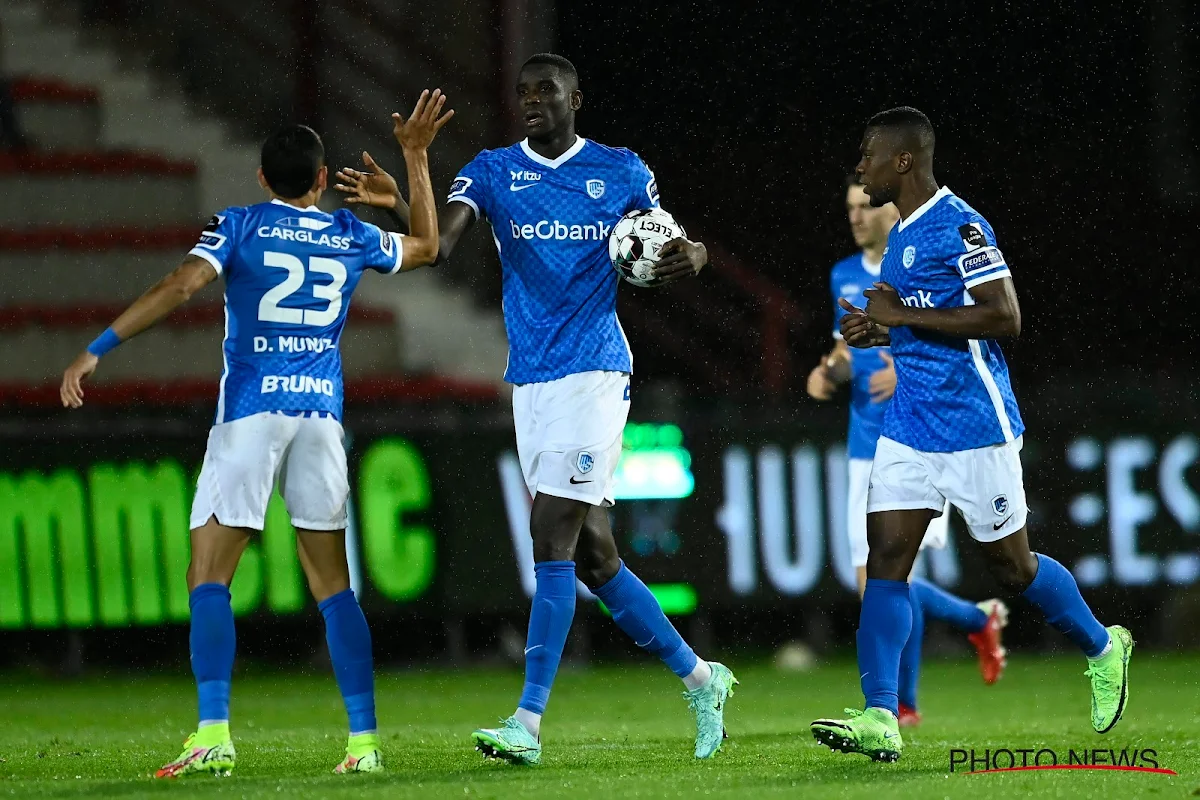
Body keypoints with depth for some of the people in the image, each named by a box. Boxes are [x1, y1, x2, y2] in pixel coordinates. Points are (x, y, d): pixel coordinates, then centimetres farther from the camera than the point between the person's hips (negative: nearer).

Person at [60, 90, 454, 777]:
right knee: (334, 586, 9)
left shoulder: (241, 227, 2)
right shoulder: (351, 237, 12)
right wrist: (417, 158, 37)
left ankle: (214, 735, -17)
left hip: (251, 411, -3)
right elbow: (427, 246, 31)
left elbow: (181, 286, -13)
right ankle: (365, 739, 3)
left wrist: (97, 350, -13)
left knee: (209, 579, -3)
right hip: (322, 413, 3)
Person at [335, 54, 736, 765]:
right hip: (531, 380, 4)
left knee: (552, 538, -14)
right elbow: (439, 247, -9)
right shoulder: (493, 171, 6)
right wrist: (396, 206, -29)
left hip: (594, 372, -4)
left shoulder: (620, 171, 3)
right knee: (592, 553, 8)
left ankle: (529, 723, -16)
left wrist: (694, 255, -12)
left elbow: (671, 247, 13)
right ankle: (699, 678, 25)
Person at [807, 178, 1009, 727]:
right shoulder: (844, 277, 12)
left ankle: (903, 703, -2)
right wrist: (828, 371, 2)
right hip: (866, 450, 6)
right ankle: (979, 620, 27)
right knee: (873, 587, 3)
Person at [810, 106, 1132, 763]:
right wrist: (882, 332, 6)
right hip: (908, 431, 8)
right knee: (884, 562, -6)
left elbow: (1004, 317, -22)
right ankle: (880, 718, -12)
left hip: (975, 430, -8)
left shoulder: (959, 226, -15)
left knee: (1012, 567, 5)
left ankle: (1104, 649, 30)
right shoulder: (901, 237, 14)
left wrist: (901, 316, -19)